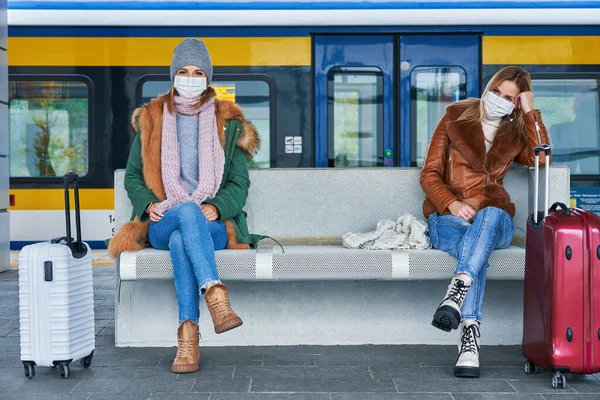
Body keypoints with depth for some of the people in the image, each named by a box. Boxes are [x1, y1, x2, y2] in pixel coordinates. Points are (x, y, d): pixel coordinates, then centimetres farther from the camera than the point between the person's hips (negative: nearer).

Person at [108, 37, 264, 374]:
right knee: (187, 210, -38)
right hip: (161, 224, 1)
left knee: (180, 240, -38)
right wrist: (149, 204, -6)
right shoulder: (152, 120, 12)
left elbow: (240, 182, 6)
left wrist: (217, 207, -15)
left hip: (212, 225, 0)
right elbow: (132, 176, 15)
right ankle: (216, 296, -55)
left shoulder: (228, 124, 10)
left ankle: (188, 334, -47)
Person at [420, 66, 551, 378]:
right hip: (449, 218, -1)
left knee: (490, 215, -38)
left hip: (494, 222, 1)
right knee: (477, 250, -37)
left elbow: (542, 158, -6)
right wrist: (452, 204, -15)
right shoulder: (455, 118, 10)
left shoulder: (515, 133, 16)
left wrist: (530, 112, -3)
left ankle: (458, 289, -56)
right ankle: (470, 336, -51)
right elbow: (429, 174, 4)